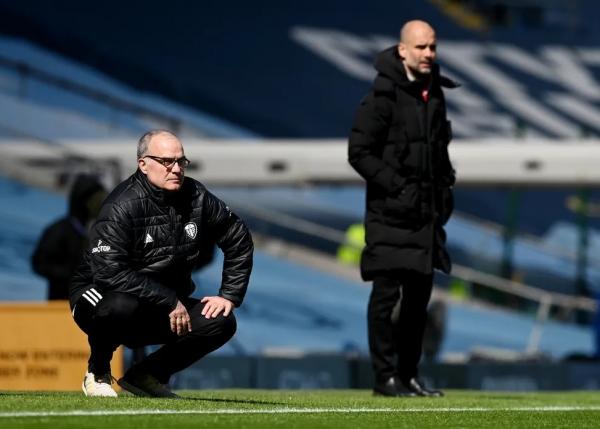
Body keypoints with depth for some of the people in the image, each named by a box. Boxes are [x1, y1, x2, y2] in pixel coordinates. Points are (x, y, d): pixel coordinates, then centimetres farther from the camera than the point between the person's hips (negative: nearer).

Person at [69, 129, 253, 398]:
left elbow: (239, 240, 11)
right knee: (121, 306, -40)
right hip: (100, 295, -6)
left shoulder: (197, 198, -2)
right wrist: (169, 301, -28)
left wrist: (229, 296, 1)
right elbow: (109, 272, -30)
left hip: (166, 307, 6)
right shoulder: (123, 206, -21)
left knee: (221, 323, -11)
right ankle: (97, 373, -8)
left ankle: (146, 375, 6)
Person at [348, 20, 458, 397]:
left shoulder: (435, 94, 12)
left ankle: (408, 375, 17)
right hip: (390, 214, -8)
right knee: (386, 294, -7)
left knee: (419, 295, 10)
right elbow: (359, 152, -13)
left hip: (426, 214, 8)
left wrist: (445, 186, 14)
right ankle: (385, 377, -4)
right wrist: (396, 185, -17)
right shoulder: (383, 96, -11)